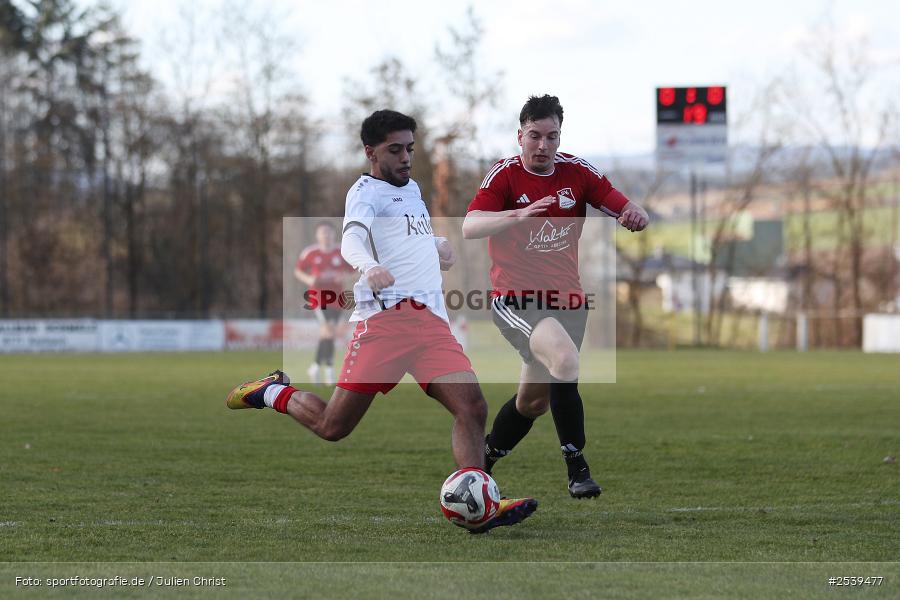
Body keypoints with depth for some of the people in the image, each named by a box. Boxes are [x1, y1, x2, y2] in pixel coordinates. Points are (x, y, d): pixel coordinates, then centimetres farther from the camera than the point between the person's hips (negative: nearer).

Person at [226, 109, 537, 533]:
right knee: (334, 427, -4)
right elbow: (352, 240, -22)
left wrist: (437, 247, 25)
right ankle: (273, 393, 23)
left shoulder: (412, 189, 25)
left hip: (432, 321, 7)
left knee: (472, 407, -14)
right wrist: (370, 267, -43)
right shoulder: (366, 191, -1)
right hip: (386, 318, -7)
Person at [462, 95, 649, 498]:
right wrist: (520, 214, -41)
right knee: (565, 360, -31)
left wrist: (635, 215, -27)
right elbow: (470, 227, -24)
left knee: (533, 401, 12)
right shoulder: (504, 175, -9)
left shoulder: (576, 173, 1)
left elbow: (626, 210, -2)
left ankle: (483, 461, 38)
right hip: (515, 299, -5)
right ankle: (577, 469, -23)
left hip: (567, 300, 5)